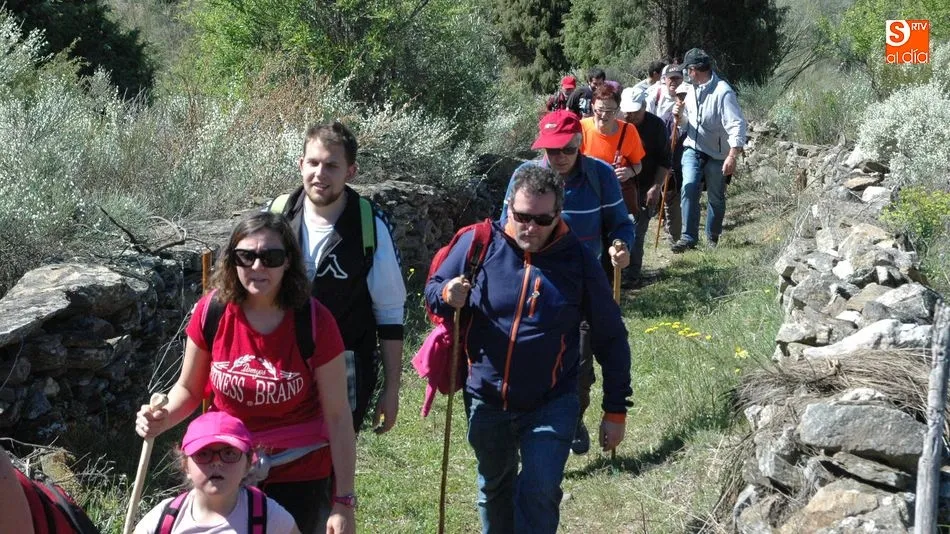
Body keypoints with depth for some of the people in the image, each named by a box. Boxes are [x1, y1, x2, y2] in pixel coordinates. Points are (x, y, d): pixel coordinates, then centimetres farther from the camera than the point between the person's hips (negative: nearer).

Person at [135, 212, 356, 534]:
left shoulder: (314, 322, -16)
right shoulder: (211, 311, -10)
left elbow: (338, 416, -11)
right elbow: (189, 388, 5)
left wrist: (344, 501, -12)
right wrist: (163, 419, -18)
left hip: (299, 476, -2)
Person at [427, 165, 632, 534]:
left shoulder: (578, 260, -11)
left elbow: (610, 338, -3)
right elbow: (433, 289, 3)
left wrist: (615, 410, -3)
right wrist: (448, 297, -23)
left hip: (551, 405, -2)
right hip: (486, 401, 2)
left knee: (539, 494, -10)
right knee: (494, 489, 21)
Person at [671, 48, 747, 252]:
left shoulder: (722, 91, -18)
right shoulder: (690, 90, 5)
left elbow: (737, 124, -23)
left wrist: (733, 155, -32)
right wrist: (680, 116, -6)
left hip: (717, 153, -5)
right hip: (693, 149, 5)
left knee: (716, 197, 8)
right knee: (689, 189, -14)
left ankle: (712, 237, 27)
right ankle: (688, 237, -13)